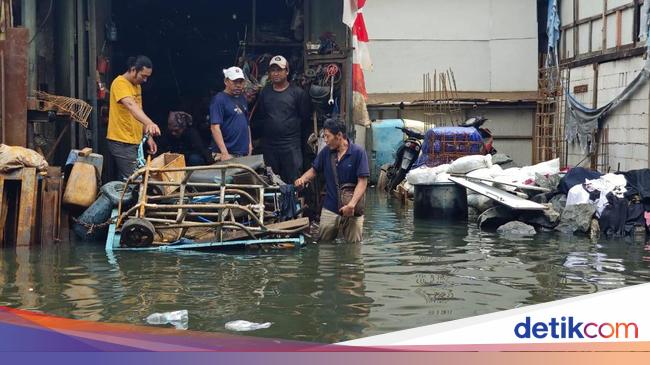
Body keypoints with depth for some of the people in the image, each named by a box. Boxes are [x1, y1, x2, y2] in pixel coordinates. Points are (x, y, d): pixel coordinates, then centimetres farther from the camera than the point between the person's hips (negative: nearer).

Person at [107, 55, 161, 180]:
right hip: (122, 143, -9)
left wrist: (148, 136, 16)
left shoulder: (137, 86, 15)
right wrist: (149, 123, -49)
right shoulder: (120, 83, -15)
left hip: (133, 142, 9)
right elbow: (131, 105, -33)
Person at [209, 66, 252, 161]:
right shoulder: (219, 99, -9)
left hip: (244, 153, 8)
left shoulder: (242, 99, 15)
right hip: (228, 154, -7)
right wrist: (224, 153, -22)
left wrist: (249, 144, 15)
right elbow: (215, 127, -16)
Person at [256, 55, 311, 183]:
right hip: (269, 146, 4)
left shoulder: (298, 93, -2)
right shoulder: (264, 93, 12)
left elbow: (305, 118, 0)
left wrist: (296, 135, 2)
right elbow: (260, 116, 15)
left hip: (291, 145, -4)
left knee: (294, 182, -7)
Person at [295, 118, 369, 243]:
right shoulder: (326, 152, 3)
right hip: (329, 209, 4)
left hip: (352, 211, -4)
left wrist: (352, 204, -26)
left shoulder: (358, 152, -12)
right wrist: (303, 179, -7)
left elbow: (362, 181, -15)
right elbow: (314, 170, 16)